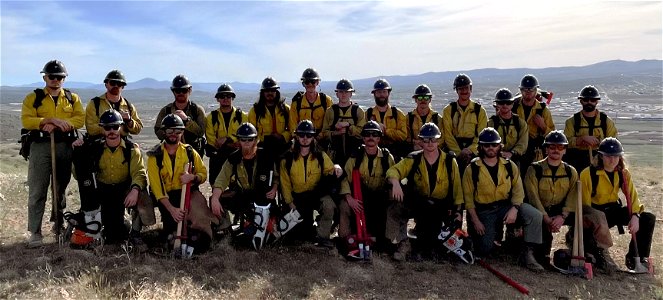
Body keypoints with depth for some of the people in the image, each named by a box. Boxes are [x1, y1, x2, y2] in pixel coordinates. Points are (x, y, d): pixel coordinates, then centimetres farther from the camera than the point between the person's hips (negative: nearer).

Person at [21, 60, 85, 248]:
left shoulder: (72, 98, 10)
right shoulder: (33, 98, 5)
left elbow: (80, 119, -5)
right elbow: (26, 121, -8)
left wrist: (56, 125, -17)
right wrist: (51, 120, -20)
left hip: (65, 147, 2)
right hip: (40, 146, -2)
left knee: (61, 188, 13)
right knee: (37, 190, -5)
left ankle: (58, 224, 27)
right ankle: (35, 232, -1)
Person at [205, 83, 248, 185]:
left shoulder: (242, 116, 4)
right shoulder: (211, 117, 4)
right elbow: (211, 139, -5)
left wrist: (228, 139, -19)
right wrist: (231, 144, -14)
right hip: (217, 156, 1)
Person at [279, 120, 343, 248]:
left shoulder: (320, 156, 2)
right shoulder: (288, 158, -1)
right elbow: (285, 183, 1)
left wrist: (336, 168, -25)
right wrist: (290, 202, -5)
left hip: (317, 194, 0)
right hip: (298, 198, 0)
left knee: (328, 204, -35)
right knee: (303, 234, -9)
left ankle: (322, 236, -16)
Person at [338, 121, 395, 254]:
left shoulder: (387, 157, 6)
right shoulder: (355, 157, 4)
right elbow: (345, 177, -6)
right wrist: (349, 197, -22)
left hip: (380, 198, 1)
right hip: (359, 197, 0)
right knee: (344, 206, -27)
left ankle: (382, 242, 1)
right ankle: (345, 241, -7)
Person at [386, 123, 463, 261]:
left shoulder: (449, 161, 4)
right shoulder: (413, 159, 3)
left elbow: (457, 187, 6)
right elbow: (394, 170, -10)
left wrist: (458, 210, -2)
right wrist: (395, 182, -33)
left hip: (441, 206, 0)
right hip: (417, 202, 0)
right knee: (394, 208, -26)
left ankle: (425, 248, 8)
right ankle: (402, 244, -10)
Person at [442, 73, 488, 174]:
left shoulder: (480, 110, 8)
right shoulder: (448, 110, 7)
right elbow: (447, 135, -1)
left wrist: (470, 149, -15)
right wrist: (459, 153, -13)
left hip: (474, 150, 1)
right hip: (454, 149, 0)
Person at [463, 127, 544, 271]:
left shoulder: (509, 166, 5)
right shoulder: (472, 169, -3)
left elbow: (518, 190, -1)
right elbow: (468, 197, -4)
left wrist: (514, 209, -19)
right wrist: (475, 220, -12)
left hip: (506, 206, 2)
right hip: (483, 211, -2)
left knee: (535, 216, -24)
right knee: (484, 250, -16)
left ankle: (527, 254, -10)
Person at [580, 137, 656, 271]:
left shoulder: (623, 173, 2)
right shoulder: (588, 174, -15)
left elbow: (632, 195, -3)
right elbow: (585, 203, -14)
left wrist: (635, 215, -20)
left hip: (614, 210, 6)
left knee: (648, 219, -9)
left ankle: (635, 257, 5)